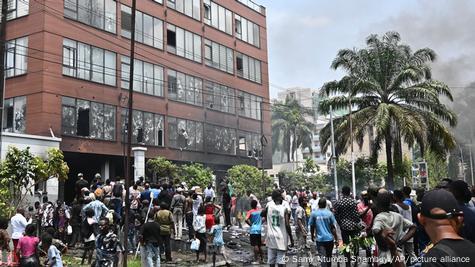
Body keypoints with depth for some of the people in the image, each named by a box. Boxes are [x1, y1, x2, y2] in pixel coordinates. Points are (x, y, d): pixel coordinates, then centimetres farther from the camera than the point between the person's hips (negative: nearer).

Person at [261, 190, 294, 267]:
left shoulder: (269, 206, -3)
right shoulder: (284, 209, -10)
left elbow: (262, 214, 17)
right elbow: (287, 225, -12)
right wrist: (291, 239, -4)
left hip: (271, 238, 3)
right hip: (281, 239, -3)